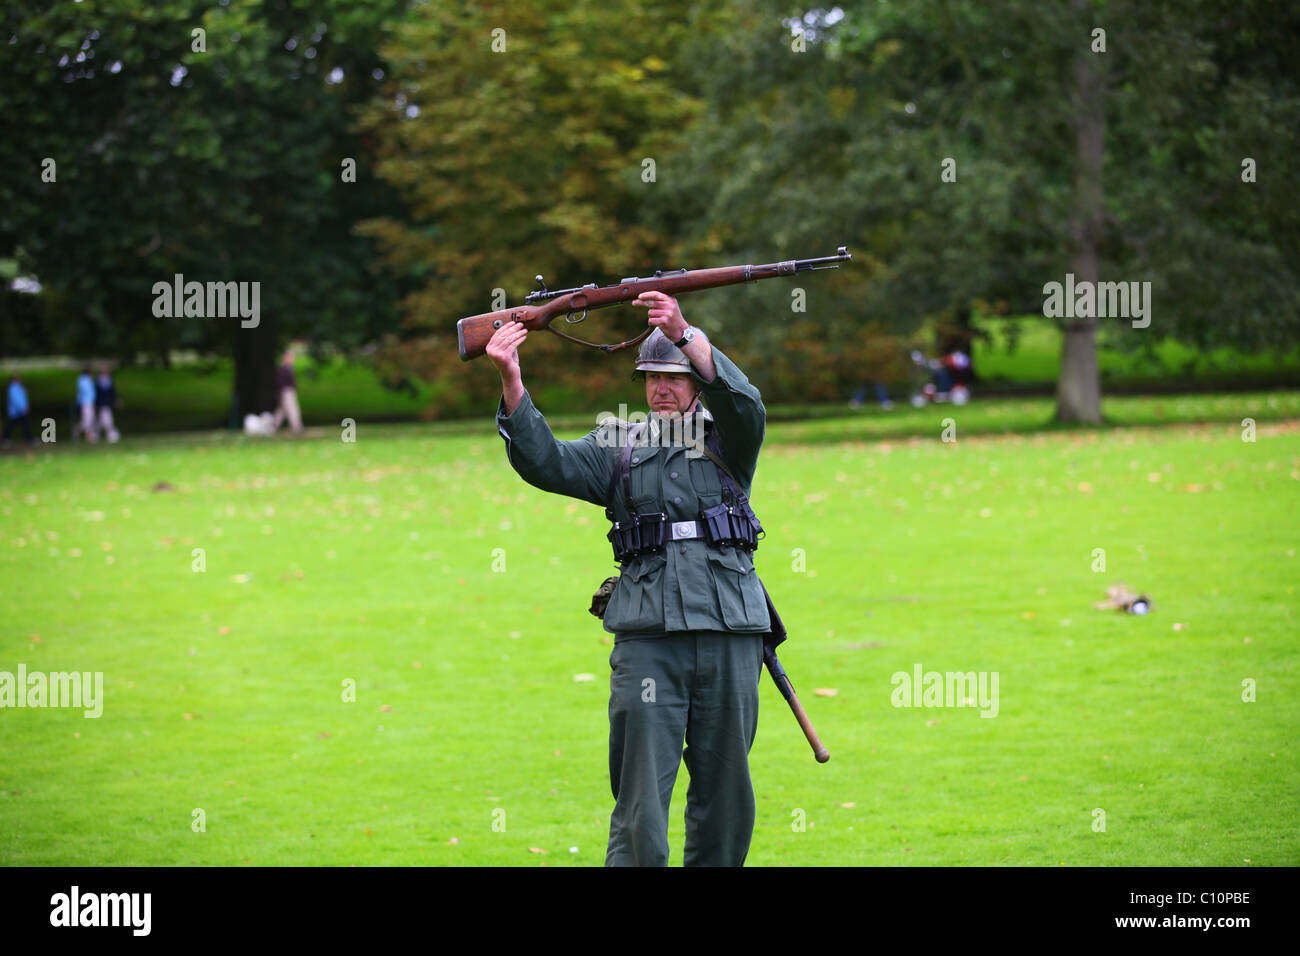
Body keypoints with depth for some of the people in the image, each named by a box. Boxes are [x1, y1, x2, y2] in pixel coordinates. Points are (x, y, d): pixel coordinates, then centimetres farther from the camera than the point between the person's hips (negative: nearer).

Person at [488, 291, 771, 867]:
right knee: (640, 799, -7)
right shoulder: (617, 446, 12)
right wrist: (511, 380, -18)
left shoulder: (726, 438, 10)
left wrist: (685, 334, -29)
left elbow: (742, 402, -12)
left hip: (729, 634, 1)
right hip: (648, 639, -1)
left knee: (725, 800, 8)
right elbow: (544, 462, -2)